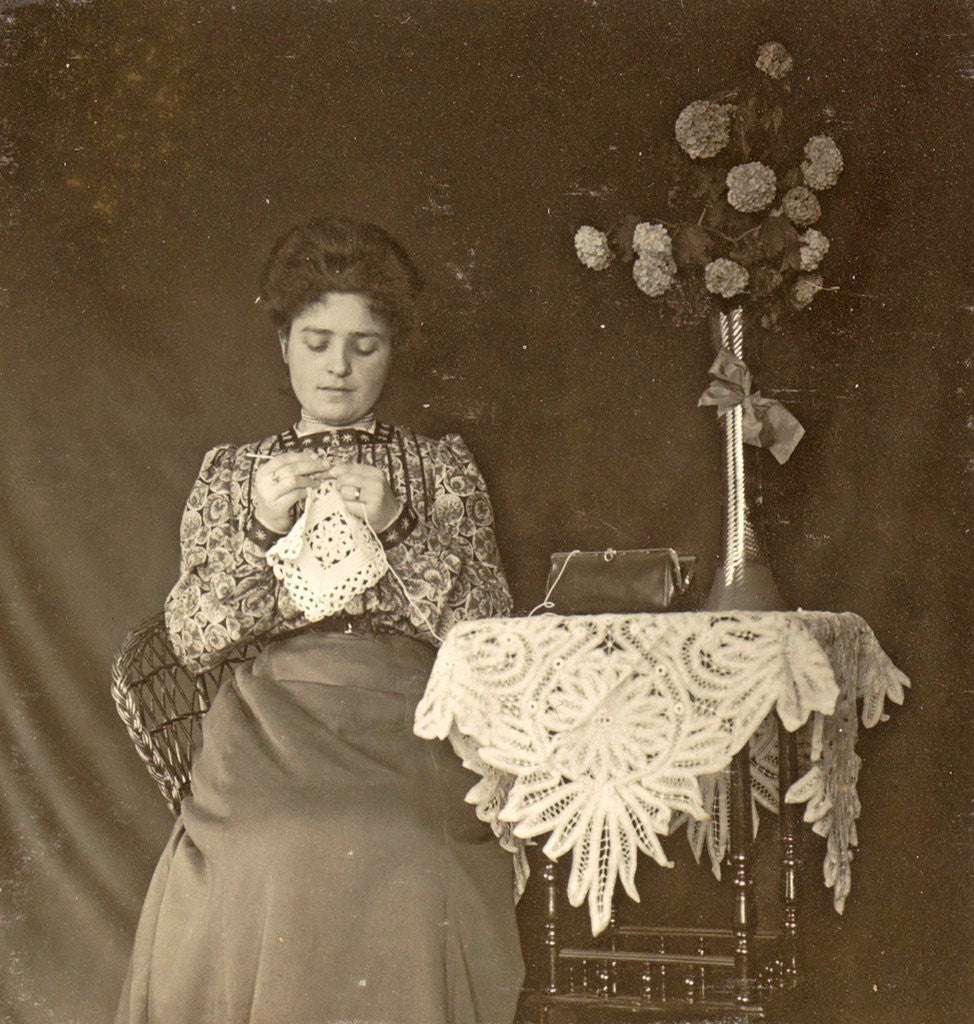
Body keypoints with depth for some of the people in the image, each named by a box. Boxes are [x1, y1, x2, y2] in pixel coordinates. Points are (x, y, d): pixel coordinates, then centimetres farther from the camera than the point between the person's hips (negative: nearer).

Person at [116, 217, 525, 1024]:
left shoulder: (441, 465, 20)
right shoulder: (231, 474, 21)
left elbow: (487, 627, 8)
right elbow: (191, 639, 10)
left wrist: (394, 530, -5)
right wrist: (261, 530, -4)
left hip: (407, 715, 0)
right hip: (271, 716, 1)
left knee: (403, 863, -33)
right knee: (261, 863, -32)